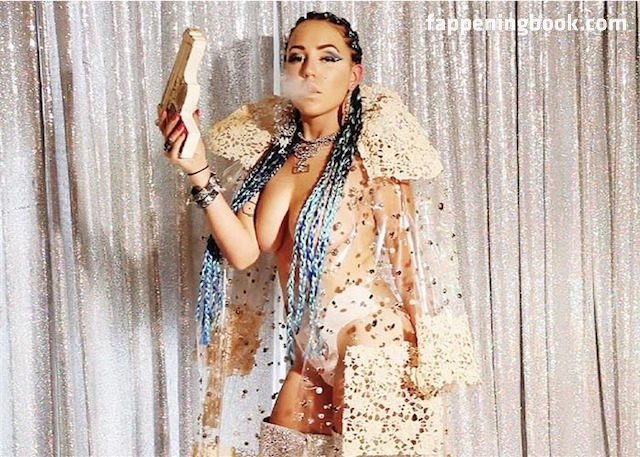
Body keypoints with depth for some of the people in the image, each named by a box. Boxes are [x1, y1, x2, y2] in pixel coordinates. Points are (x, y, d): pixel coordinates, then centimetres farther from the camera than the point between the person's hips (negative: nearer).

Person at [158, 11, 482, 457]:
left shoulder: (371, 151, -10)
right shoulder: (275, 153, 5)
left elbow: (407, 259, -7)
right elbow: (244, 252, -3)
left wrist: (426, 362, -7)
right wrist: (199, 172, -13)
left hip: (372, 346, -5)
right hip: (306, 356, 6)